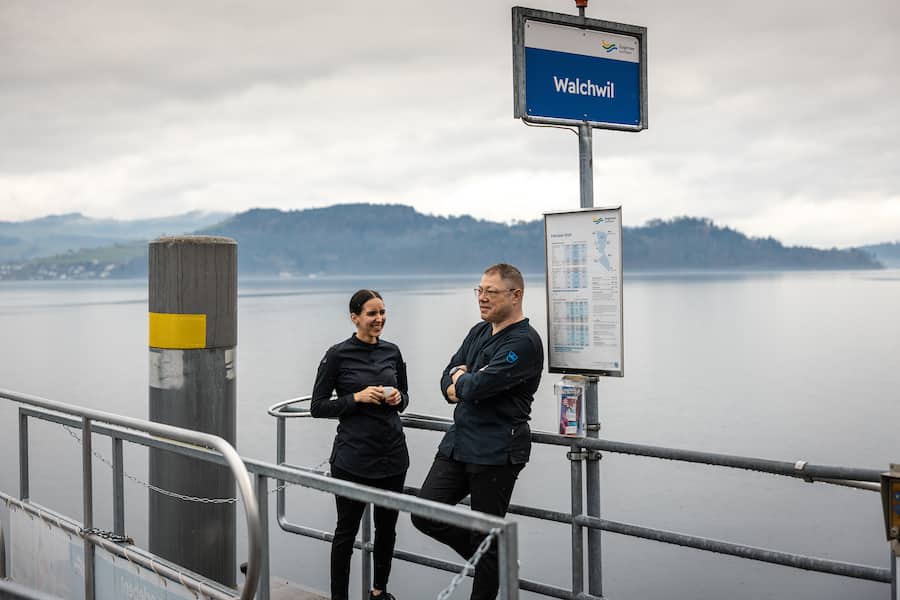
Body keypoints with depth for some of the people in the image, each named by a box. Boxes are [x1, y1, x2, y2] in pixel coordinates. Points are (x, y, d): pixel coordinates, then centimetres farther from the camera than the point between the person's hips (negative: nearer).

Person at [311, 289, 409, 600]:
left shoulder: (392, 352, 6)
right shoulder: (338, 355, -8)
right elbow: (318, 407, -7)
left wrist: (398, 398, -6)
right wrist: (357, 398, -18)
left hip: (392, 454, 5)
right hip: (353, 458, -5)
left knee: (387, 527, 16)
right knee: (347, 530, 7)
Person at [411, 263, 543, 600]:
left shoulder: (524, 342, -15)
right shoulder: (479, 332, 13)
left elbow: (475, 387, -23)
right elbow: (448, 382, 10)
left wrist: (462, 379, -1)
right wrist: (469, 385, -11)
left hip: (496, 452, -8)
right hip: (458, 442, 8)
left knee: (486, 537, 3)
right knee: (424, 515, 5)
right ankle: (490, 561, 25)